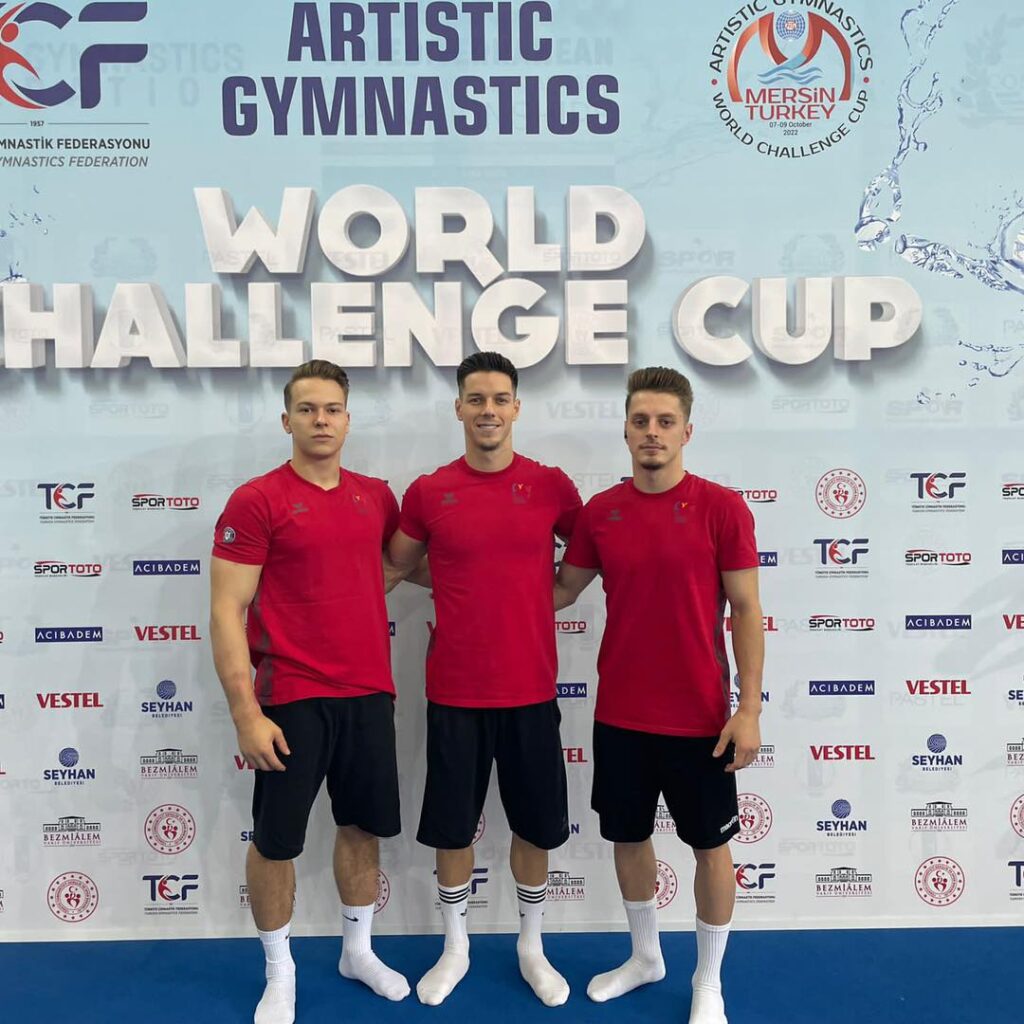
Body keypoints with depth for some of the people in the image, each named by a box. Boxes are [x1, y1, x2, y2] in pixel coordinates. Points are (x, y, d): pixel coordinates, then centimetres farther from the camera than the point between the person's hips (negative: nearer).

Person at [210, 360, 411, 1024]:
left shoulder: (376, 496, 6)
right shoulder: (257, 501, -9)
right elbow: (227, 610, -12)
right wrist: (245, 711, -16)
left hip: (369, 693, 5)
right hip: (292, 699, -5)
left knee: (364, 826, 16)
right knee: (277, 840, 7)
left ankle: (359, 951, 37)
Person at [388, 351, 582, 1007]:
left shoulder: (551, 486, -3)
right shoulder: (428, 492, -3)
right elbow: (396, 566, 11)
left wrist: (542, 593, 2)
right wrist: (466, 586, 3)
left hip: (531, 687, 1)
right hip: (455, 690, 0)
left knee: (536, 825, 14)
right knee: (452, 826, 12)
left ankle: (532, 947, 36)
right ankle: (456, 947, 35)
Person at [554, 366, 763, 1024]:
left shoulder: (722, 508, -10)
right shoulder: (600, 512, -1)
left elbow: (746, 610, -9)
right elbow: (564, 589, 12)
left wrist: (749, 709, -12)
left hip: (700, 716, -3)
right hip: (619, 714, 4)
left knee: (710, 844, 12)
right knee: (628, 837, 18)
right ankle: (646, 956, 42)